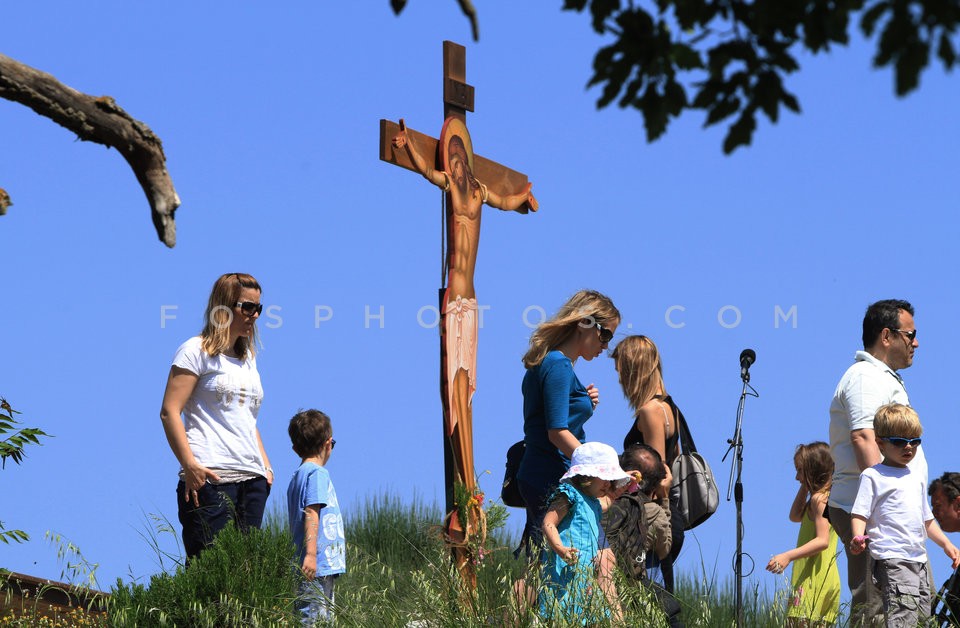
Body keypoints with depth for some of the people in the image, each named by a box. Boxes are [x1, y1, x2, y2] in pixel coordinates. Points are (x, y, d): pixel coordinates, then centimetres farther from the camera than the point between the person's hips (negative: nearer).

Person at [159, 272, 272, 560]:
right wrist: (190, 465, -18)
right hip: (211, 479, -7)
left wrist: (265, 465, 16)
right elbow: (169, 411, -8)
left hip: (252, 480, 7)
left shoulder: (248, 358, 24)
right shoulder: (196, 351, 0)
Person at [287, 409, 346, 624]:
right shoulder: (317, 473, -8)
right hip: (318, 566, -10)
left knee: (325, 620, 9)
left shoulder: (298, 475, 21)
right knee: (311, 621, -15)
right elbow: (311, 513, -18)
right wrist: (310, 554, -26)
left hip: (321, 567, 10)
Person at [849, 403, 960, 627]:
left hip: (919, 560, 8)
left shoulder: (917, 478, 22)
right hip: (892, 559, -8)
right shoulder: (872, 476, -1)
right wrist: (858, 537, -26)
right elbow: (859, 514, -8)